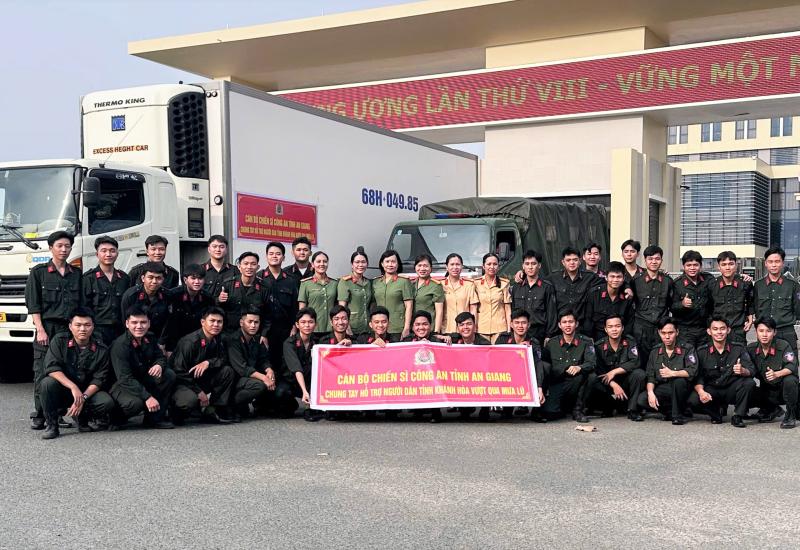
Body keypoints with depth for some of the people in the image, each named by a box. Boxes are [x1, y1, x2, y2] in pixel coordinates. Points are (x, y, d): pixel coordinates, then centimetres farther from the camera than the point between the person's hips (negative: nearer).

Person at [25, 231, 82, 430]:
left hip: (71, 329, 3)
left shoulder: (77, 274, 14)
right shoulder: (39, 272, 5)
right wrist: (40, 330, -9)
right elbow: (33, 305, 0)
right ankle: (39, 416, 3)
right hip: (47, 327, -3)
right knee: (43, 374, -4)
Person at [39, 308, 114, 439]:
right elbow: (51, 368, -18)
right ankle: (52, 425, -15)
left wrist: (83, 398, -24)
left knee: (107, 402, -28)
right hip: (62, 391, -1)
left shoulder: (101, 350, -5)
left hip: (87, 391, 1)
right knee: (47, 383, -32)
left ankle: (82, 417, 5)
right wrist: (73, 387, -29)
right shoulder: (59, 340, -7)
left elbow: (98, 379, -8)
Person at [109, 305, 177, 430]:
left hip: (144, 381, 7)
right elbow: (125, 378, -28)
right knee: (136, 403, -37)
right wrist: (147, 397, -36)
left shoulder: (150, 339, -2)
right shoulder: (119, 345, -23)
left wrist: (159, 365, -21)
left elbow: (161, 357, 8)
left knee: (169, 374, -15)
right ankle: (117, 418, 0)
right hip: (121, 386, -7)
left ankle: (155, 418, -6)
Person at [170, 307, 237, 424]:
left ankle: (211, 411, -10)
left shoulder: (217, 340, 3)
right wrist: (199, 392, -20)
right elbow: (179, 372, -20)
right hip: (182, 382, -7)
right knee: (190, 400, -38)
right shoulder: (189, 342, -19)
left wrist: (208, 363, -22)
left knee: (228, 371, -12)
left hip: (202, 380, 7)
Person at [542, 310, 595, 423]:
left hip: (576, 385, 0)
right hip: (556, 385, 0)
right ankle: (565, 407, 14)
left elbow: (591, 364, -12)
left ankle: (578, 410, -13)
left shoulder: (585, 343, 2)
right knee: (549, 413, -26)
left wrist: (579, 367, -34)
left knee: (586, 373, -33)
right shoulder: (551, 344, 7)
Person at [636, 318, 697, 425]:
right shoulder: (654, 353, 10)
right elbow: (650, 377, 5)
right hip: (662, 390, 3)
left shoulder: (687, 350, -2)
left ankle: (678, 414, -16)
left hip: (681, 390, -3)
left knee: (678, 381, -38)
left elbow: (692, 371, -16)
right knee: (641, 399, -24)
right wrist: (650, 393, -12)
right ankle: (670, 412, -1)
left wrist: (672, 373, -23)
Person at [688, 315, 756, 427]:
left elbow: (752, 371, -10)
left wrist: (743, 371, -35)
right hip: (711, 390, 0)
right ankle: (718, 410, 5)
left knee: (750, 383, -30)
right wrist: (701, 391, -27)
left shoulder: (738, 349, -1)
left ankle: (738, 416, -8)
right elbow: (698, 377, -6)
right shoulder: (702, 352, -1)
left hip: (732, 390, 0)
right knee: (693, 400, -29)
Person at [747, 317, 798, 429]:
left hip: (783, 390, -4)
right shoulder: (751, 349, -2)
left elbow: (792, 367, -25)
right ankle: (772, 410, 13)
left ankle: (790, 416, -12)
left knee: (789, 380, -36)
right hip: (767, 391, 4)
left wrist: (777, 374, -44)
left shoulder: (783, 346, -14)